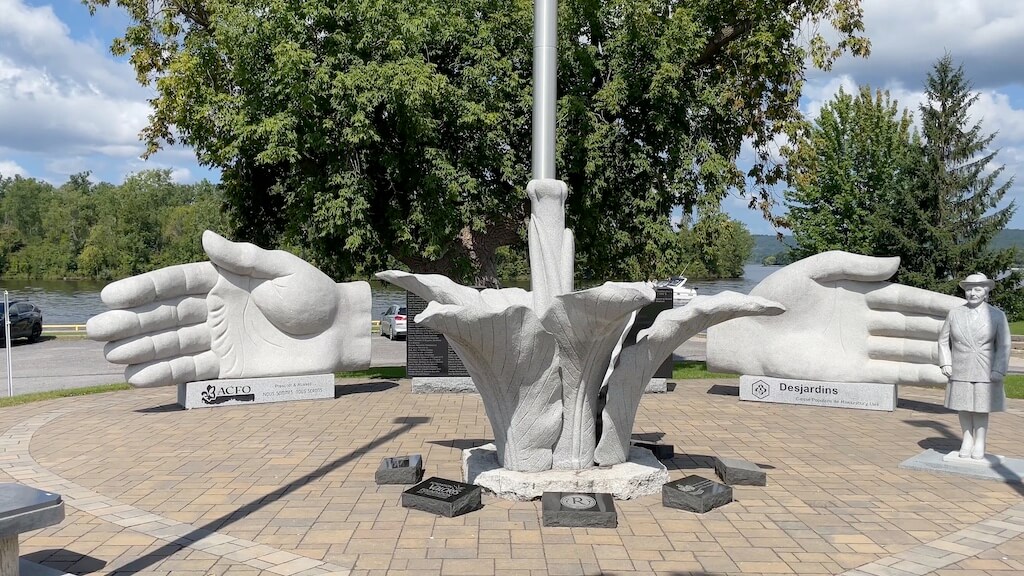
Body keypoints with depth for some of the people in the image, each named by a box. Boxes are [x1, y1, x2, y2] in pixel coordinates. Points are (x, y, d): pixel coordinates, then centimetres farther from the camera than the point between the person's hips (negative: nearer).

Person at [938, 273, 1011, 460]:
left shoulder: (997, 315, -3)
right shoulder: (955, 314, 3)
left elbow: (1004, 346, -3)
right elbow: (944, 340, 9)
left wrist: (998, 370, -11)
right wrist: (946, 363, -1)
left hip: (986, 372, -2)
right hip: (960, 372, 2)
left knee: (981, 407, 6)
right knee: (963, 406, 7)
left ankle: (979, 443, 17)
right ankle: (967, 440, 21)